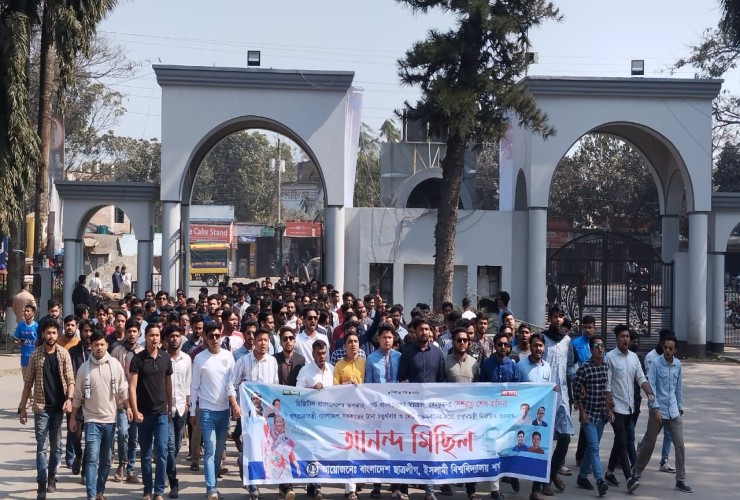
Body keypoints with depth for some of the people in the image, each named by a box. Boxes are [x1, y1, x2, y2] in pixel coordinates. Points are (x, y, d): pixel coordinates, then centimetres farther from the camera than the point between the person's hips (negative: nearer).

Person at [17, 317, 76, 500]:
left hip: (59, 406, 1)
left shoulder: (64, 354, -1)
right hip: (41, 407, -1)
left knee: (56, 446, 12)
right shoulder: (35, 355, -1)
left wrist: (69, 398, -20)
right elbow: (28, 384, 2)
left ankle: (51, 477, 30)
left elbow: (70, 380, -3)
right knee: (41, 447, -2)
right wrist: (22, 408, 0)